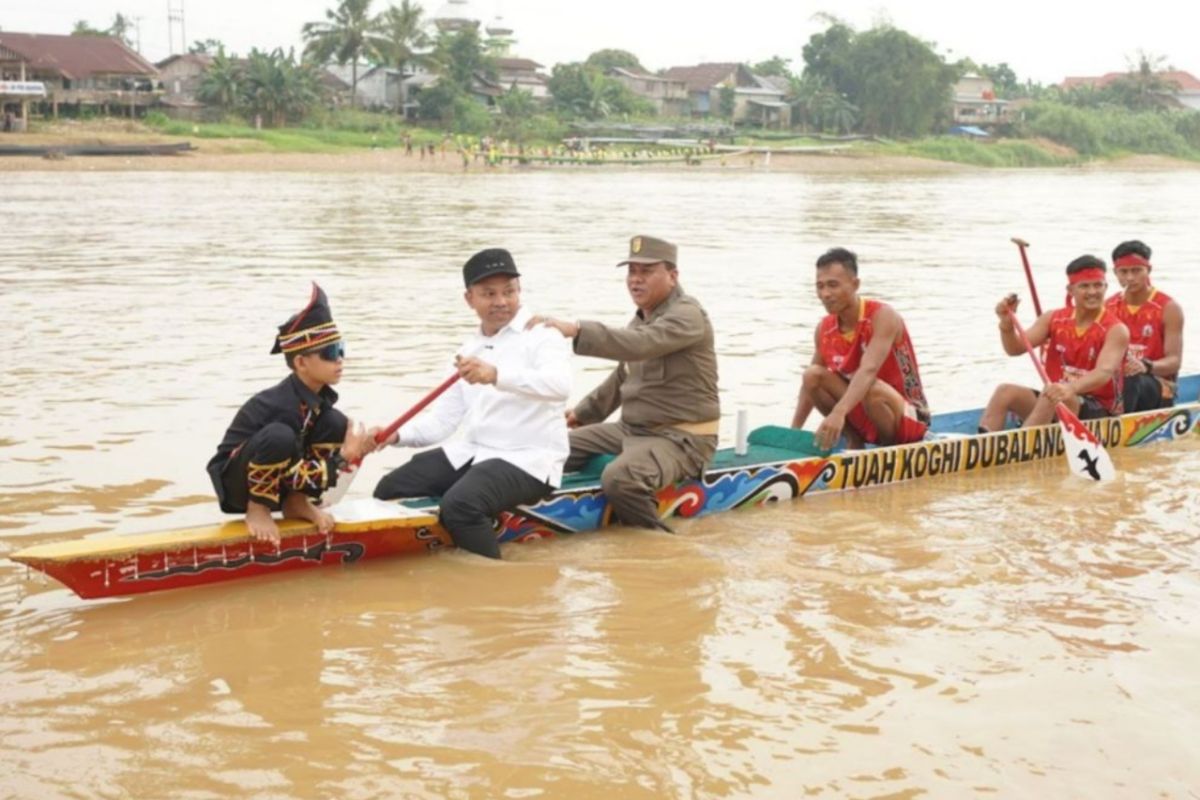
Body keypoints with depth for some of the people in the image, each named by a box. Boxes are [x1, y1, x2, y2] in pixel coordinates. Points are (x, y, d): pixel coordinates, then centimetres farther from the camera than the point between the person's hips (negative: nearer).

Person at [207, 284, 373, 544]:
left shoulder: (318, 396, -5)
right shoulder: (283, 405, -28)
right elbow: (295, 475, -27)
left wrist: (354, 447, -14)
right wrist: (344, 457, -24)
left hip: (277, 481, 8)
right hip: (237, 483, -8)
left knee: (336, 424, -8)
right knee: (279, 436, -40)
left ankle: (297, 503, 2)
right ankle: (257, 509, -16)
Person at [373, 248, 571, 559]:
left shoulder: (541, 335, -8)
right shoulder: (469, 349, 16)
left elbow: (560, 385, -30)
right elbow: (443, 418, 15)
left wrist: (497, 375, -44)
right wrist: (397, 435, -4)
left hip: (527, 460, -8)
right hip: (472, 452, 8)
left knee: (460, 504, -32)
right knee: (389, 491, 2)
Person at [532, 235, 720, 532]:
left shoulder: (687, 315, -16)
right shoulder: (641, 319, 15)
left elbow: (638, 345, -35)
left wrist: (575, 330, -44)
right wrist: (584, 411, 23)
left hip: (680, 438, -10)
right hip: (633, 429, 10)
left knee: (620, 478, -35)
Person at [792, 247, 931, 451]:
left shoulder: (882, 316, -21)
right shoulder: (825, 329, -3)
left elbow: (868, 370, -39)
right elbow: (811, 384, 7)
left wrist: (839, 413, -54)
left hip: (909, 418, -5)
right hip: (861, 416, 5)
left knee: (872, 389, -37)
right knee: (813, 375, -15)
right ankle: (855, 444, -2)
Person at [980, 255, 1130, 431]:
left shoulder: (1116, 330, -8)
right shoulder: (1054, 319, 8)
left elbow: (1105, 372, -25)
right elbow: (1016, 349, 3)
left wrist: (1072, 388, -46)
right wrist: (1007, 323, -19)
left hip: (1099, 411, -5)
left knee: (1054, 397, -35)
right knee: (1005, 392, -19)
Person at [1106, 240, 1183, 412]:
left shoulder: (1168, 308, -4)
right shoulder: (1108, 308, 9)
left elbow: (1174, 361, -11)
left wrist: (1146, 366, -33)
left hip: (1158, 386, -4)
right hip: (1116, 382, 4)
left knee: (1131, 382, -38)